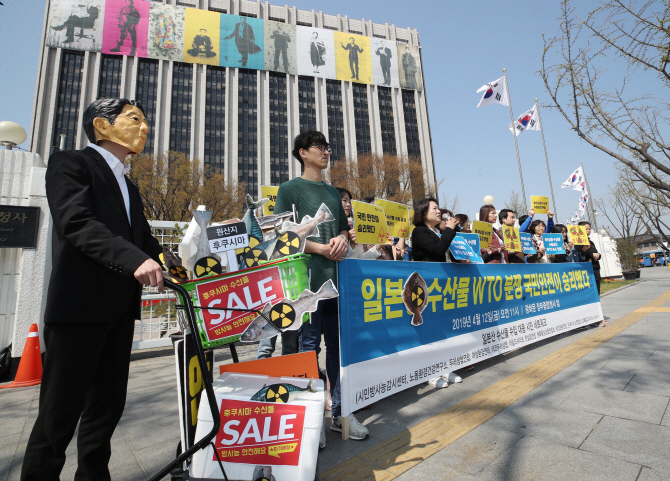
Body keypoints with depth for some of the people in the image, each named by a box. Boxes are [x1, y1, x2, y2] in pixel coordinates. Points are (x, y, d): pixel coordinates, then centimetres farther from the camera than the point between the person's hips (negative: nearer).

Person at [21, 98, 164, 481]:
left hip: (120, 311, 8)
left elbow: (144, 239, 16)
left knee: (108, 405, 15)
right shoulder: (70, 163, -2)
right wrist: (135, 259, -31)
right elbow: (76, 223, -19)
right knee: (61, 410, 2)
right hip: (79, 306, -7)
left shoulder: (129, 188, 22)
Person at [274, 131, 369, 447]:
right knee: (309, 345, 1)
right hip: (309, 276, -5)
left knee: (339, 343, 9)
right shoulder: (290, 189, 4)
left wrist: (342, 239, 0)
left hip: (337, 276, 6)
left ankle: (340, 412, 23)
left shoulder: (333, 192, 22)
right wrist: (321, 248, -13)